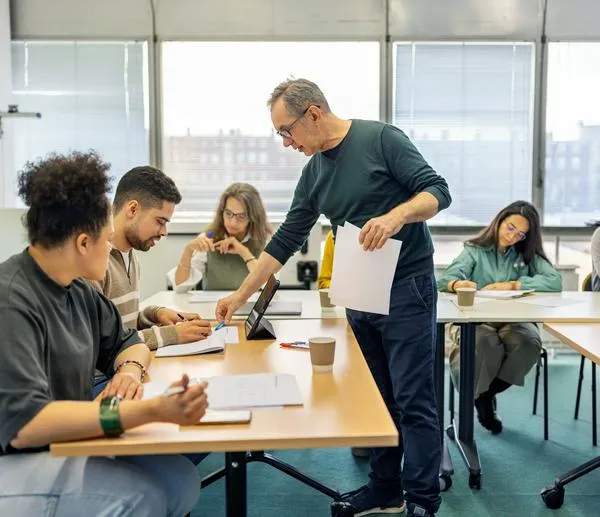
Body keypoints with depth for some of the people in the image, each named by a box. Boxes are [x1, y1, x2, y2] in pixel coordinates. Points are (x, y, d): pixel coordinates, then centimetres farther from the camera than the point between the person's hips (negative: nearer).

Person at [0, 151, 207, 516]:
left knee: (180, 479, -10)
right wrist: (151, 411, -40)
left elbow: (127, 341, 16)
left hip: (63, 447, 8)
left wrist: (130, 369, -10)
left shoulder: (78, 290, 3)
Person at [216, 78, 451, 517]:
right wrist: (242, 295, 14)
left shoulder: (381, 139, -9)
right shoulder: (313, 173, 10)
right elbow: (285, 241, 13)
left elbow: (438, 191, -12)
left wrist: (396, 215, -31)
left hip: (406, 289, -6)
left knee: (413, 401, -2)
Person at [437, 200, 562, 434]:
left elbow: (555, 282, -6)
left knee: (529, 343, -33)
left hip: (514, 321, 2)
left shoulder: (529, 255, 13)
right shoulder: (474, 250, 7)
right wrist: (457, 284, -34)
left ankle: (486, 394, -9)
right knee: (485, 344, -37)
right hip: (474, 320, -2)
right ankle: (473, 398, -9)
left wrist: (510, 285, -14)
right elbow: (444, 280, -9)